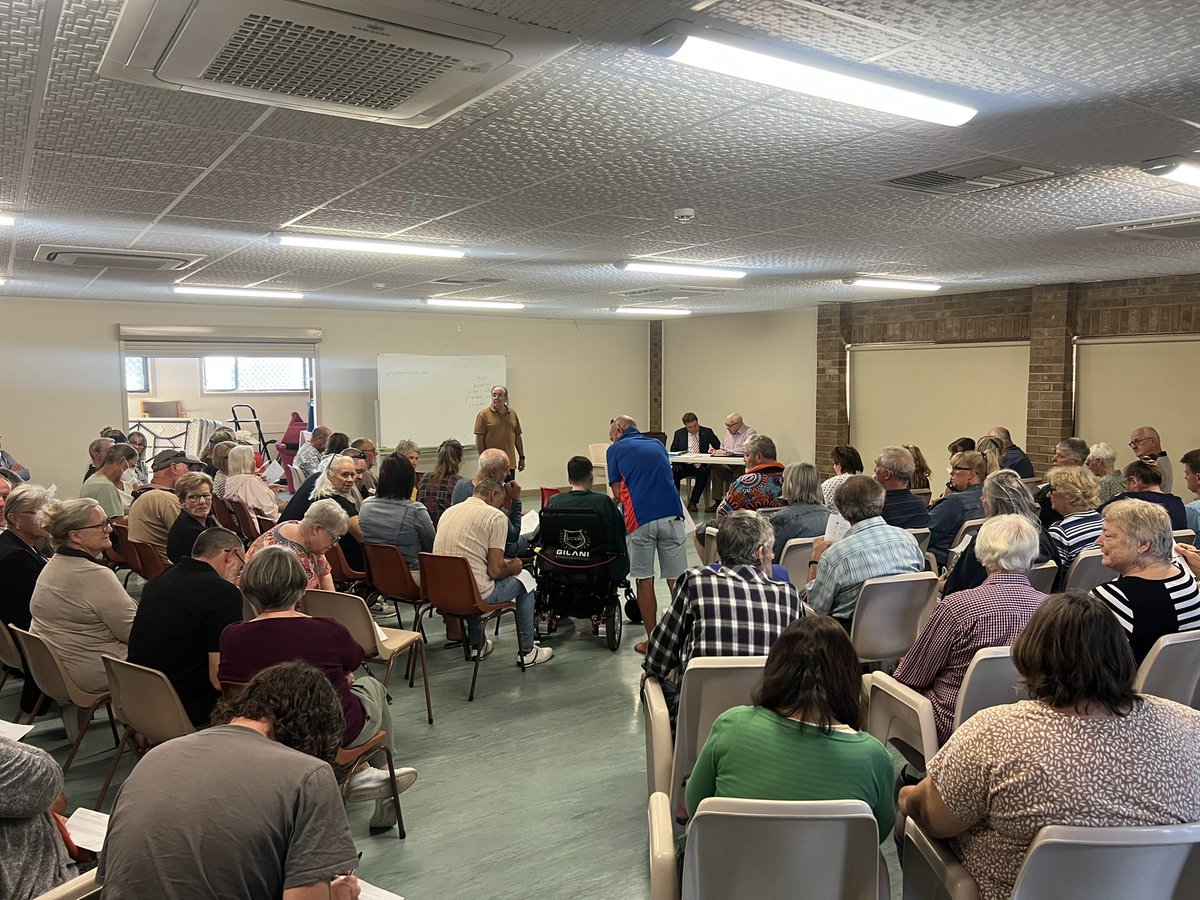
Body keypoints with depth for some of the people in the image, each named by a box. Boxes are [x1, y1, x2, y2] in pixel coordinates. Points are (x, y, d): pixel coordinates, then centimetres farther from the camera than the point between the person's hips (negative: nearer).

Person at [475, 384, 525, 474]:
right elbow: (479, 438, -5)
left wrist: (521, 457, 14)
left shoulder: (513, 414, 11)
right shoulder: (484, 414, -2)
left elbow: (517, 437, 16)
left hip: (510, 463, 4)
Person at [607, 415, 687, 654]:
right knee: (676, 580, 8)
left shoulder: (616, 449, 12)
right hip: (672, 513, 3)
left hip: (639, 518, -3)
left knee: (644, 581, 9)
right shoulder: (657, 445, 24)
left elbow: (617, 493, 10)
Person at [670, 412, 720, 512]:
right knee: (673, 474, -29)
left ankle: (693, 501, -19)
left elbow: (718, 446, 9)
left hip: (700, 466, -1)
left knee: (704, 473, -34)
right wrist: (676, 464, -10)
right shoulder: (679, 433, 9)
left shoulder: (707, 432, 6)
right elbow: (673, 451, 8)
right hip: (684, 465, 1)